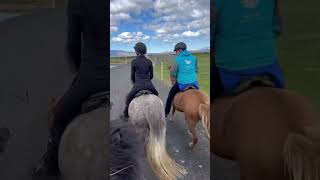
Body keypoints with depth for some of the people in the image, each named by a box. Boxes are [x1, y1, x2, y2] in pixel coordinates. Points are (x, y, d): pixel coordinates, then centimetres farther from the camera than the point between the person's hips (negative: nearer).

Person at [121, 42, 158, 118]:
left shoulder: (134, 62, -6)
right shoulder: (149, 62, 2)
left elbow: (132, 76, 3)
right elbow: (151, 75, 9)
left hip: (138, 86, -3)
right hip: (149, 85, 3)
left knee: (128, 98, 22)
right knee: (156, 95, 33)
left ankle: (126, 114, 33)